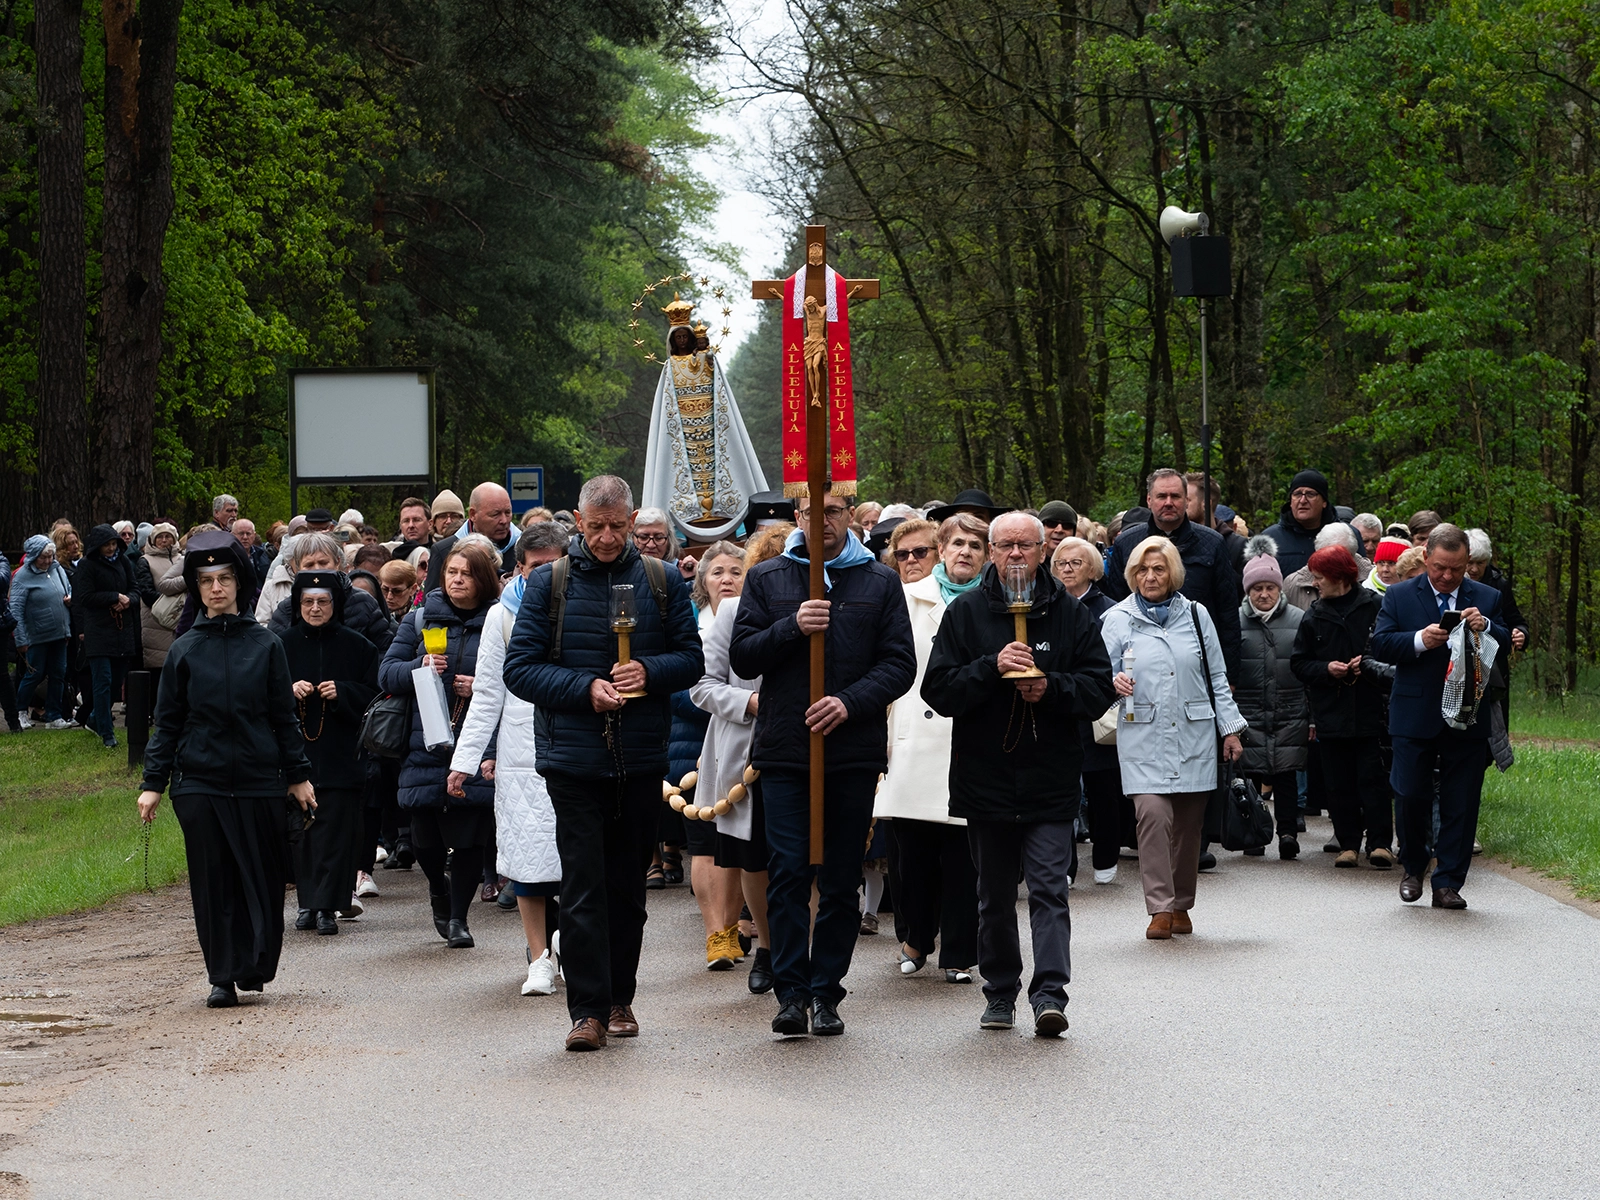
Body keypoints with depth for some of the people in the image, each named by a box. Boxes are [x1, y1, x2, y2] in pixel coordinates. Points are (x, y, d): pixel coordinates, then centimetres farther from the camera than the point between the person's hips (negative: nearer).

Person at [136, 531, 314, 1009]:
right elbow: (167, 722, 7)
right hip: (200, 781, 0)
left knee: (261, 879, 1)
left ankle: (253, 966, 14)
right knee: (212, 880, 1)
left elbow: (285, 716, 9)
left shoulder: (265, 645, 5)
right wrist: (153, 783, 2)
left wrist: (298, 775, 7)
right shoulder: (185, 650, 5)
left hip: (259, 778, 0)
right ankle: (222, 978, 6)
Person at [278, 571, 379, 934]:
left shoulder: (356, 645, 3)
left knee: (335, 826, -6)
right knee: (301, 826, 3)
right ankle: (308, 902, 10)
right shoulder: (284, 644, 6)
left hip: (340, 751, -2)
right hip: (296, 750, 2)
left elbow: (372, 693, 3)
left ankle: (326, 905, -6)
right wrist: (289, 690, -13)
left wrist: (342, 692, -14)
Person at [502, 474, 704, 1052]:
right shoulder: (550, 583, 2)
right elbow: (520, 668, -1)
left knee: (628, 885, 10)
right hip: (574, 759, -2)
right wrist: (585, 688, -14)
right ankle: (588, 1009, -6)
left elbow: (692, 658, 8)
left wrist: (649, 672, -12)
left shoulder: (663, 582, 7)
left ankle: (620, 998, 22)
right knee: (583, 886, -8)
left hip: (642, 760, 2)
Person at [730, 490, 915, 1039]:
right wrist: (792, 628, -14)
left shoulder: (880, 582, 9)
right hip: (784, 749, -1)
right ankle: (792, 991, -5)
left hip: (854, 752, 1)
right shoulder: (766, 579, 9)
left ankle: (826, 993, 9)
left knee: (841, 880, 3)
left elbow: (899, 663, 3)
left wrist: (850, 702, -13)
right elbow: (742, 658, 3)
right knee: (788, 873, -8)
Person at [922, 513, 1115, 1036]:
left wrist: (1051, 687, -15)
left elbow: (1099, 688, 3)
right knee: (995, 895, 11)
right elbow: (938, 689, -4)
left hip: (1050, 781, -1)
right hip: (985, 776, 1)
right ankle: (1000, 993, 22)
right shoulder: (965, 613, 3)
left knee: (1049, 887, -11)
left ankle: (1049, 992, -16)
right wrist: (992, 667, -19)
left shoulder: (1070, 614, 4)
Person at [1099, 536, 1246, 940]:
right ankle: (1160, 909, -15)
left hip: (1194, 736, 2)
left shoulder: (1196, 616, 10)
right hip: (1143, 737, -2)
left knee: (1188, 823, 5)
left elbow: (1216, 678, 13)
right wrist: (1114, 683, -19)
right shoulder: (1117, 620, 5)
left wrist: (1230, 729, 10)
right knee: (1153, 814, -17)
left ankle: (1181, 906, 18)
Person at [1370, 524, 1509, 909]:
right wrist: (1420, 640, -22)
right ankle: (1413, 868, 22)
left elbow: (1508, 647, 0)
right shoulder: (1399, 596, 4)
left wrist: (1486, 627, -20)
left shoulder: (1486, 598, 8)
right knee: (1410, 797, -2)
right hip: (1415, 718, -1)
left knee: (1460, 805, 1)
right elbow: (1380, 645, -6)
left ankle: (1448, 884, 8)